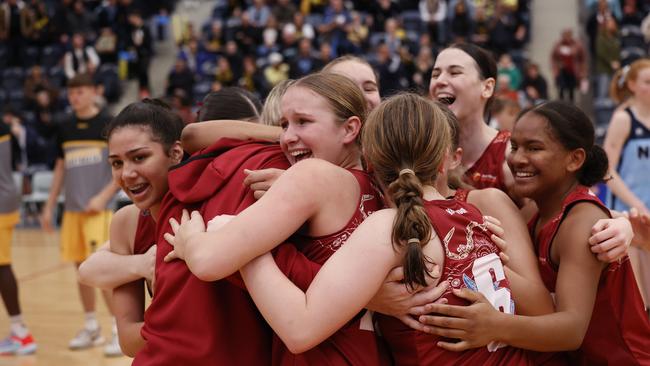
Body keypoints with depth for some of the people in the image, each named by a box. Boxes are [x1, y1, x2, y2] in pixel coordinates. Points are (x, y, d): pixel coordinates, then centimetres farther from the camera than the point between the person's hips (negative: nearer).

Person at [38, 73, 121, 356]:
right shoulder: (65, 128, 11)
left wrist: (103, 197, -16)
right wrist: (49, 207, 15)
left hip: (98, 208, -6)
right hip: (72, 208, 6)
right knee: (81, 268, 9)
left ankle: (121, 330, -4)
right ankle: (91, 328, 21)